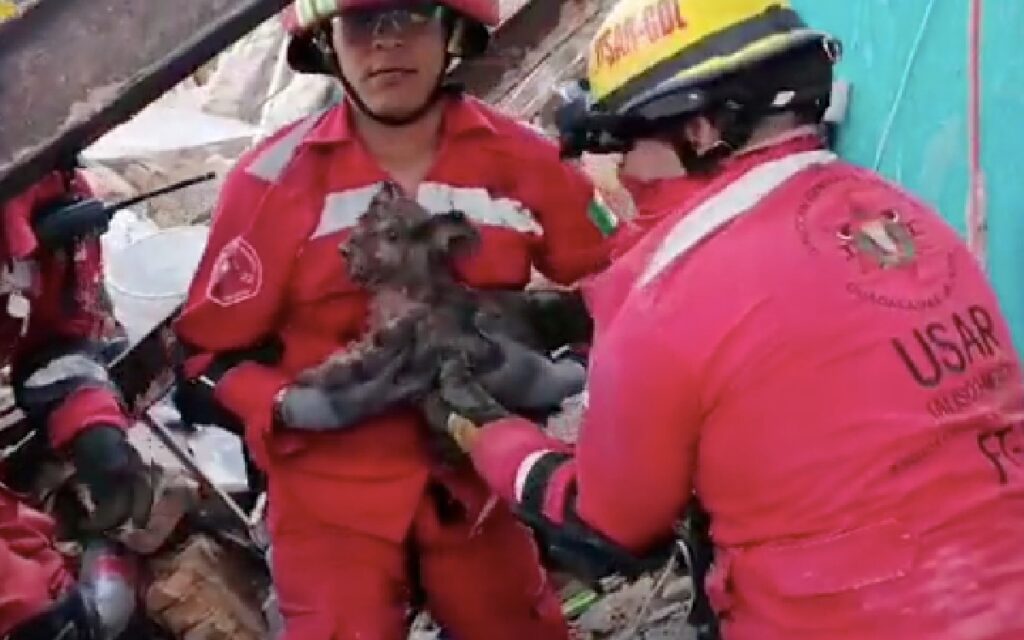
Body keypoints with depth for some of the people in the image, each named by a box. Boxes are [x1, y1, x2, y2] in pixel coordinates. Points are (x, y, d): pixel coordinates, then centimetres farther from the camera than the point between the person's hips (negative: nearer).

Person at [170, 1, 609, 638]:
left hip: (473, 482, 3)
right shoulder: (276, 178, -12)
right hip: (331, 499, -3)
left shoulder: (523, 162, -6)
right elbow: (210, 352, -6)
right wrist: (298, 406, -25)